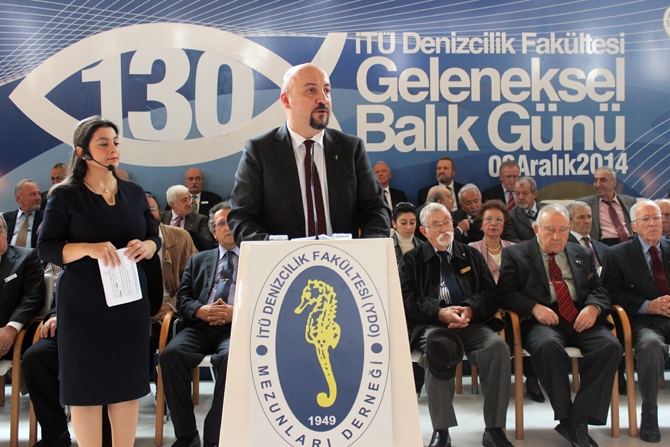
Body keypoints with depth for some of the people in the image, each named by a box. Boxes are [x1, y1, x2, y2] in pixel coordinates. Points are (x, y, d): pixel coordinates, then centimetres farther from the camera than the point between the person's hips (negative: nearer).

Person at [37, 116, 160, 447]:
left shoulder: (134, 193, 9)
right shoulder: (65, 196, -2)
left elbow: (155, 238, 12)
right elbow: (46, 247, -6)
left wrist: (146, 247, -12)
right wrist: (88, 249, -23)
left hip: (131, 302, 4)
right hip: (84, 306, -4)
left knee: (127, 382, 8)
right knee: (87, 384, 3)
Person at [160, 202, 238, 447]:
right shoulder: (198, 260, 25)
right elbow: (183, 298, 14)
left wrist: (237, 313, -14)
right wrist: (201, 311, -9)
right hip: (200, 326, 3)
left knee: (230, 357, -36)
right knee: (170, 354, -27)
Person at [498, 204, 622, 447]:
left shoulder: (583, 254, 24)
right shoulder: (515, 254, 12)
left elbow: (599, 290, 18)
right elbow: (506, 293, 2)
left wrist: (593, 307, -6)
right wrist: (534, 307, -16)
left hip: (582, 319, 4)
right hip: (543, 320, -3)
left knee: (611, 346, -27)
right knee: (548, 345, -38)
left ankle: (578, 420, -24)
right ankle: (566, 417, -22)